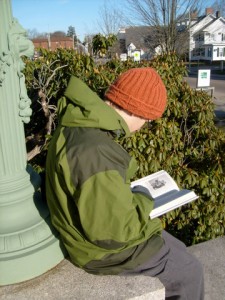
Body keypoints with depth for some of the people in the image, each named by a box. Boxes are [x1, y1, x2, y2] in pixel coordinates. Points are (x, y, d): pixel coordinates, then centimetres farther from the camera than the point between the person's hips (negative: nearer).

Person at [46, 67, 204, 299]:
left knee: (177, 251, 22)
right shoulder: (95, 153, -36)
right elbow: (115, 231, -29)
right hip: (105, 247, -9)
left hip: (101, 227, 9)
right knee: (189, 272, 9)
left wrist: (129, 194, 3)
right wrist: (142, 201, -13)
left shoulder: (80, 124, -4)